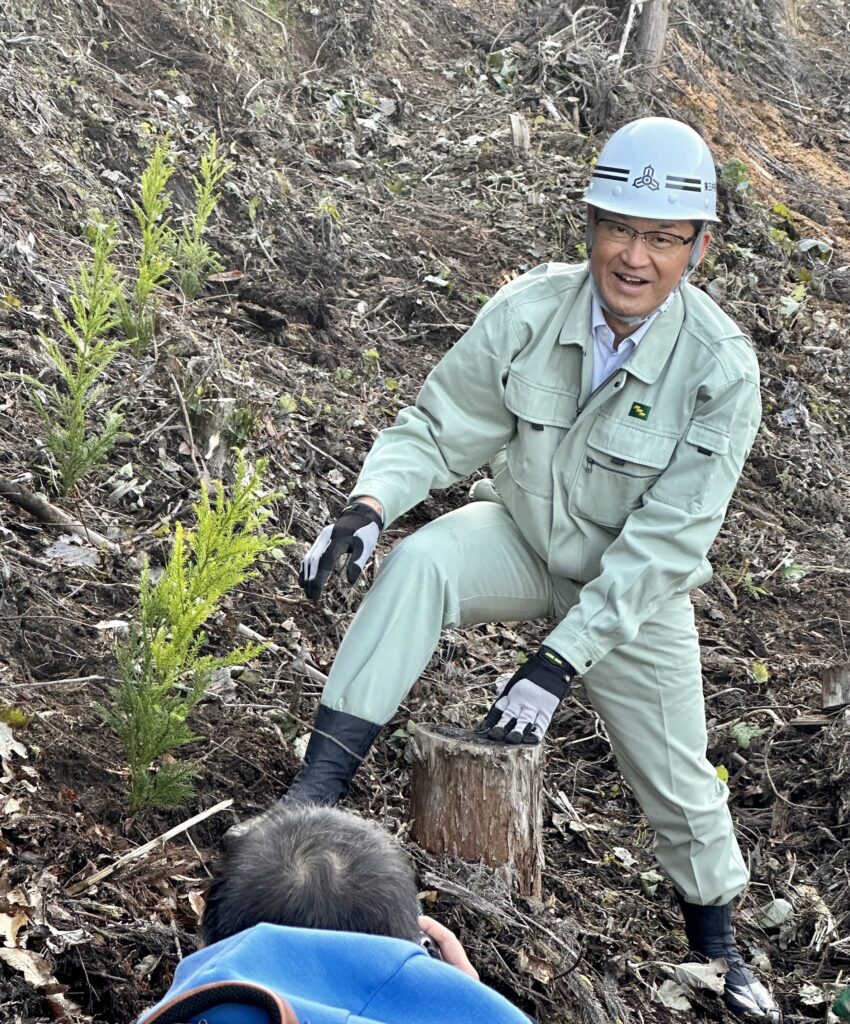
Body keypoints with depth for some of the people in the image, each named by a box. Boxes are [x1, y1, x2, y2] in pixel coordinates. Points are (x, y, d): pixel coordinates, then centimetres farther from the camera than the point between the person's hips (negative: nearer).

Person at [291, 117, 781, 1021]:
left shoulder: (720, 370, -28)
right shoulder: (529, 310, -22)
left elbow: (661, 547, -29)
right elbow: (438, 427, -14)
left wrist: (557, 664, -34)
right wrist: (369, 505, -34)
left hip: (632, 590, -1)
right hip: (519, 536, 1)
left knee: (678, 781, 9)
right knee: (416, 563, -30)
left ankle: (716, 943, 39)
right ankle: (318, 790, -27)